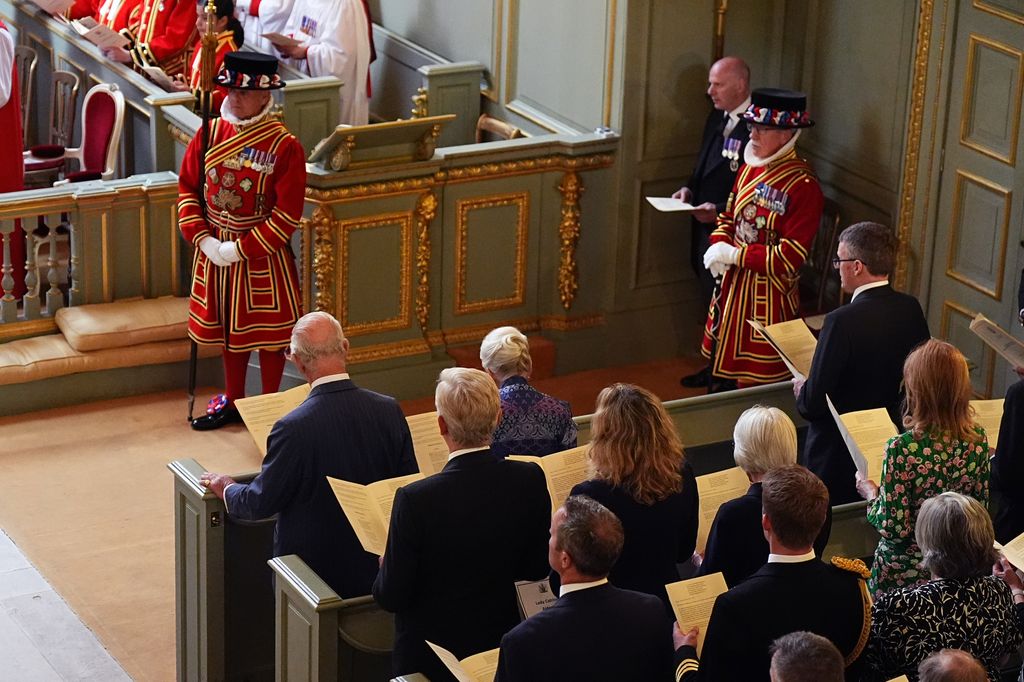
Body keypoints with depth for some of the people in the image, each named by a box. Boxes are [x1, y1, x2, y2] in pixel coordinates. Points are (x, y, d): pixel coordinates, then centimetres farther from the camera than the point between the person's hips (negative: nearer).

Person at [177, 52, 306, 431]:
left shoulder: (284, 146, -16)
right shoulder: (210, 133, -1)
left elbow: (287, 214, -17)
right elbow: (188, 188, 6)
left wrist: (241, 249, -18)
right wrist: (203, 238, -7)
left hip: (263, 258, -5)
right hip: (214, 252, 5)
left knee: (268, 332, 8)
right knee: (228, 328, 18)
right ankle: (233, 402, 33)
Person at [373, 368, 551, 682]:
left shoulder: (416, 499, -26)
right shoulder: (530, 480, -15)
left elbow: (391, 597, -17)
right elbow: (537, 568, -1)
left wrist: (386, 569, 5)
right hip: (502, 644, 4)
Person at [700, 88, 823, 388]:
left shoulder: (803, 186, -19)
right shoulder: (750, 168, 5)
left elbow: (790, 257, -21)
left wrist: (734, 254, -19)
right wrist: (719, 247, -7)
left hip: (768, 297, -7)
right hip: (734, 284, 7)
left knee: (755, 384, 3)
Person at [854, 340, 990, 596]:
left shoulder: (903, 449, -25)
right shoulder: (978, 438, -9)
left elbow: (895, 529, -21)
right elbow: (981, 504, 5)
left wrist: (872, 495, -4)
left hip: (903, 572, -5)